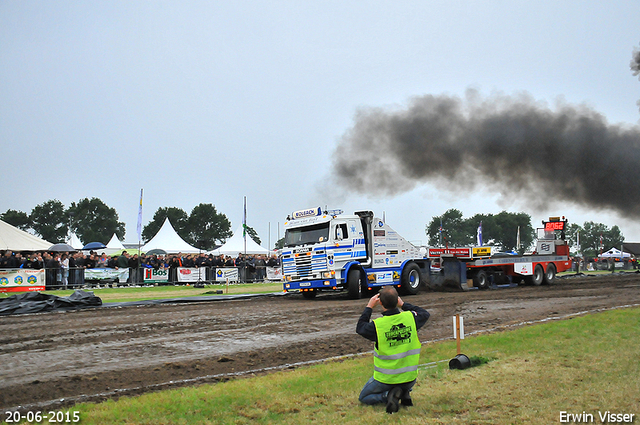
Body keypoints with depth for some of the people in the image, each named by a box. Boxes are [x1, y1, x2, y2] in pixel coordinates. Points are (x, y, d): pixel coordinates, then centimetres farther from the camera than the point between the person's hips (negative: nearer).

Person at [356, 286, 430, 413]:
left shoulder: (377, 325, -21)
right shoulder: (410, 317, -13)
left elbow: (360, 328, 1)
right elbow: (425, 314, 11)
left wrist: (369, 307, 7)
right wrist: (403, 305, 15)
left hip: (386, 379, -4)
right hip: (410, 379, 4)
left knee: (363, 397, 20)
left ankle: (387, 395, -7)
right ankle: (405, 393, 6)